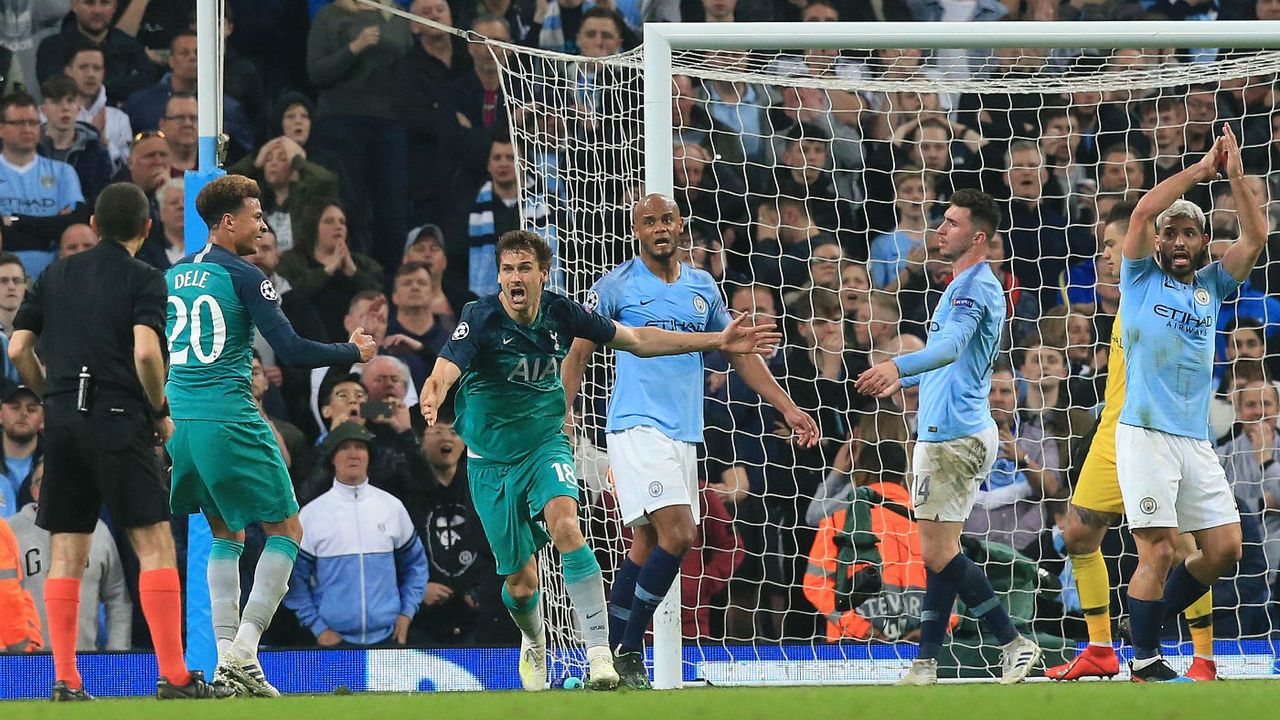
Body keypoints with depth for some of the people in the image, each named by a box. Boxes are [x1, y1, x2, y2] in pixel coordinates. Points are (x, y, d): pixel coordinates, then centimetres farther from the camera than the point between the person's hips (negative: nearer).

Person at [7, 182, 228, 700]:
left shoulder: (56, 275, 13)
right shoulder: (142, 279, -2)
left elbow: (18, 350, 10)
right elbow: (145, 351, -15)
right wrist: (161, 411, -1)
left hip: (62, 423, 5)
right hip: (119, 420, -5)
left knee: (66, 552, 7)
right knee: (155, 543, -4)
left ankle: (65, 678, 5)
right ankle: (173, 675, -10)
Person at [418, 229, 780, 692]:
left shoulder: (560, 314, -8)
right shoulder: (481, 320, -20)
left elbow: (636, 340, 5)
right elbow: (444, 372, -35)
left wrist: (717, 341, 2)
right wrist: (432, 398, -61)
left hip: (545, 443, 1)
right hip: (492, 460, -1)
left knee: (564, 523, -30)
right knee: (521, 581, 5)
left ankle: (599, 650, -32)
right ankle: (533, 645, 42)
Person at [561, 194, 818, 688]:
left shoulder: (702, 287, 14)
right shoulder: (616, 287, 0)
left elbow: (739, 353, 21)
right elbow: (579, 354, 2)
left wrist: (787, 407, 16)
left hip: (684, 433, 6)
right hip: (637, 426, -6)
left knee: (648, 545, 5)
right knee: (677, 534, -19)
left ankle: (611, 654, 12)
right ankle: (628, 651, -11)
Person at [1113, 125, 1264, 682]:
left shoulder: (1211, 286, 18)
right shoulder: (1142, 279, 7)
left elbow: (1256, 238, 8)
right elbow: (1143, 213, -7)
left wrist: (1236, 176, 1)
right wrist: (1201, 170, -1)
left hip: (1197, 442, 5)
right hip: (1145, 434, -5)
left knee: (1224, 548, 0)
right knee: (1159, 550, -11)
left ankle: (1150, 619, 18)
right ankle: (1144, 658, 0)